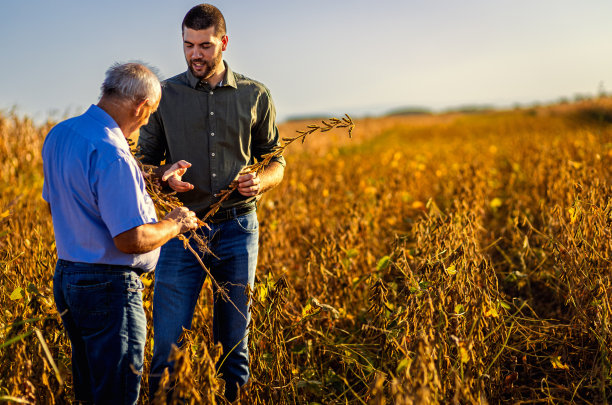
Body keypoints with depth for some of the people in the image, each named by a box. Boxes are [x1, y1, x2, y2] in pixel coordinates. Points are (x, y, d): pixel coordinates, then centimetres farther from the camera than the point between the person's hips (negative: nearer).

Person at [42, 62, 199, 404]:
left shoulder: (58, 135, 6)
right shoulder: (112, 155, -24)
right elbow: (131, 240, -26)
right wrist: (174, 224, -7)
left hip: (65, 275, 10)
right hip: (109, 287, -9)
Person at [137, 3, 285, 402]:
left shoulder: (256, 96, 5)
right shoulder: (164, 95, 4)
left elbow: (276, 161, 10)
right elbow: (146, 160, 9)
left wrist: (261, 181, -12)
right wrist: (165, 177, -13)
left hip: (238, 227, 1)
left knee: (234, 338, 11)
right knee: (168, 338, 0)